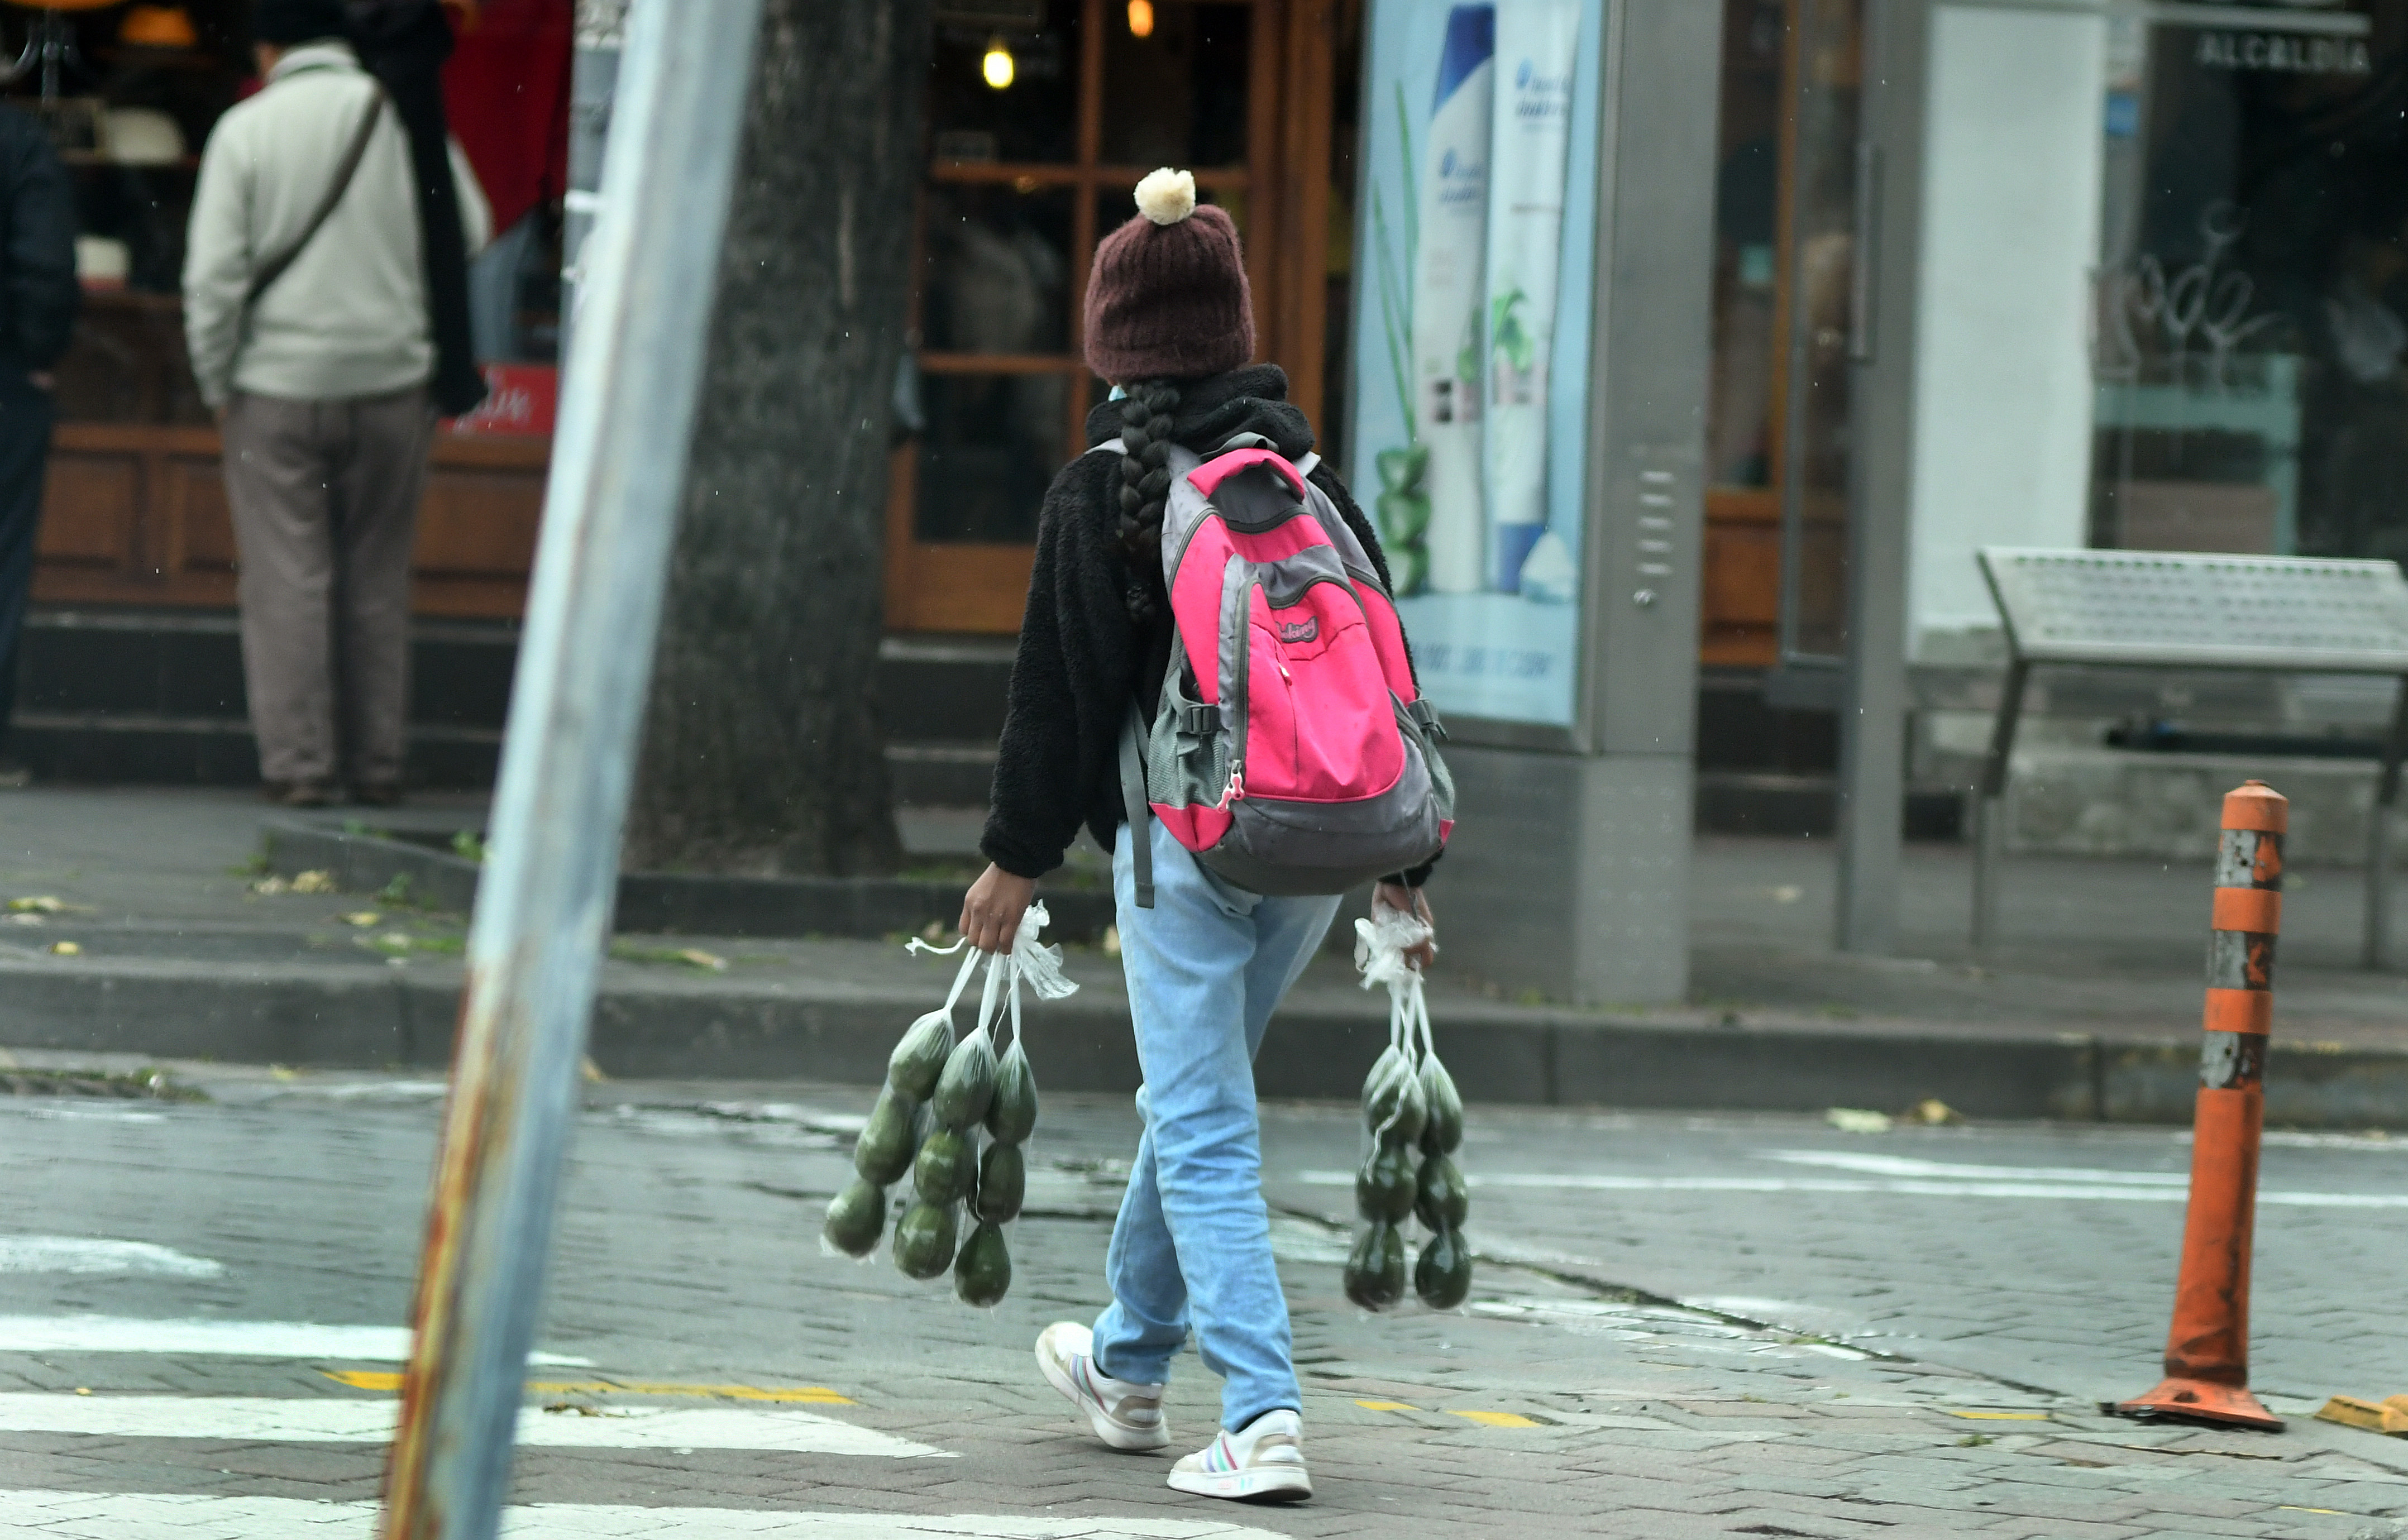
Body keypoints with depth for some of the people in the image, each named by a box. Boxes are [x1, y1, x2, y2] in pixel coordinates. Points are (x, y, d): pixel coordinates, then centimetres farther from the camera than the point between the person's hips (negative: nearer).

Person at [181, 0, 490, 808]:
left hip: (279, 385, -2)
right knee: (377, 582, 10)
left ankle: (297, 764, -2)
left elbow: (214, 273, -7)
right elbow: (469, 234, 4)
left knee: (287, 580, 1)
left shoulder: (247, 129, -5)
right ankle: (376, 764, 11)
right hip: (392, 378, 2)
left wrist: (217, 383, 3)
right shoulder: (405, 119, -1)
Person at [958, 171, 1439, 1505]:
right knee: (1192, 1097, 23)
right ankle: (1130, 1365, 39)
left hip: (1182, 844, -6)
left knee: (1203, 1133, -5)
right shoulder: (1310, 473, 9)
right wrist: (1402, 860, 15)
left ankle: (1261, 1417, -17)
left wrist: (1017, 856, 4)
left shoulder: (1100, 493, -6)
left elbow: (1061, 690, -6)